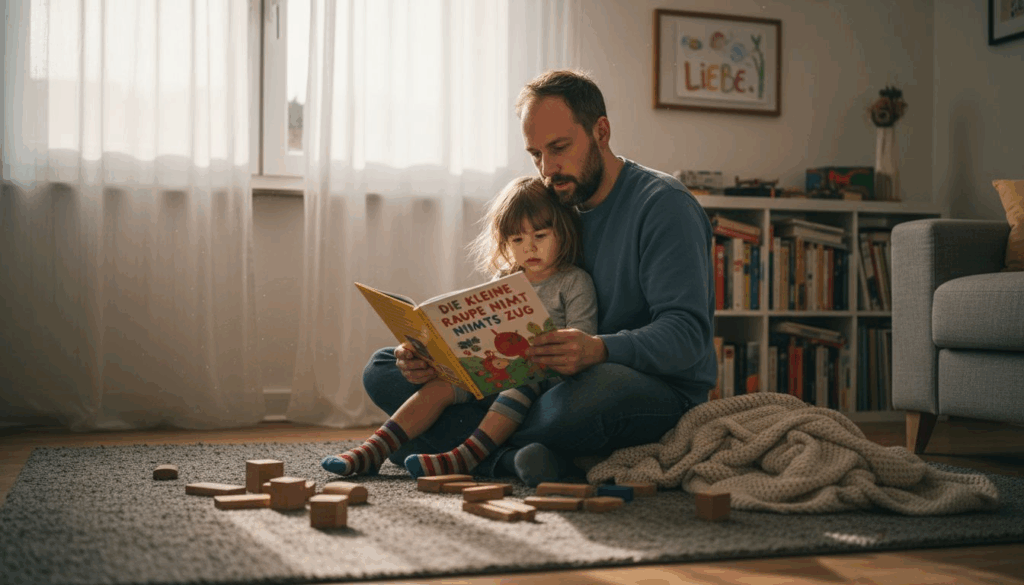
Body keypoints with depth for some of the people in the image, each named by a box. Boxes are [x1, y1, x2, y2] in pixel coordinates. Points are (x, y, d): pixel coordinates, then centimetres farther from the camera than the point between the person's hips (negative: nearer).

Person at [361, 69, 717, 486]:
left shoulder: (664, 204, -9)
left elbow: (686, 334, -20)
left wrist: (599, 349, -40)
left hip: (661, 389, -6)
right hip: (553, 383, 7)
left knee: (590, 390, -45)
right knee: (383, 371, -2)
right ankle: (517, 456, -23)